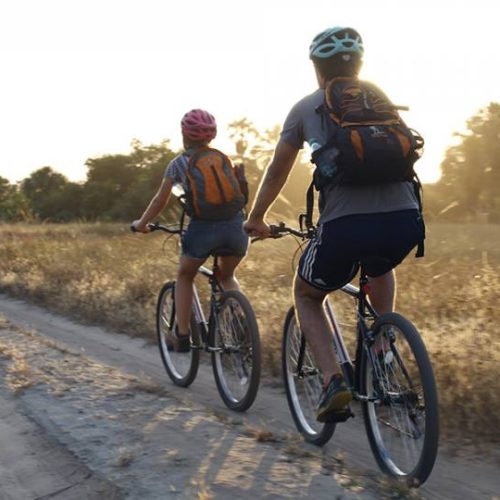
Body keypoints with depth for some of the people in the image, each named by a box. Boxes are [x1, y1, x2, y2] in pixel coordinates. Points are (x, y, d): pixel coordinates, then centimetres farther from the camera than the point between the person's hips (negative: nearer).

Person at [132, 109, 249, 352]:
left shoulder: (178, 163, 10)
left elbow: (160, 200, 14)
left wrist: (141, 223, 29)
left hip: (203, 228, -3)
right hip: (235, 226, 3)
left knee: (184, 276, 24)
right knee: (226, 276, 29)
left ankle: (182, 336, 17)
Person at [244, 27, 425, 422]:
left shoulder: (307, 108, 15)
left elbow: (277, 172, 22)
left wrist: (256, 219, 38)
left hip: (346, 226, -3)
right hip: (406, 221, 3)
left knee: (306, 296, 25)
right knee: (380, 268, 40)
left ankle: (333, 380, 6)